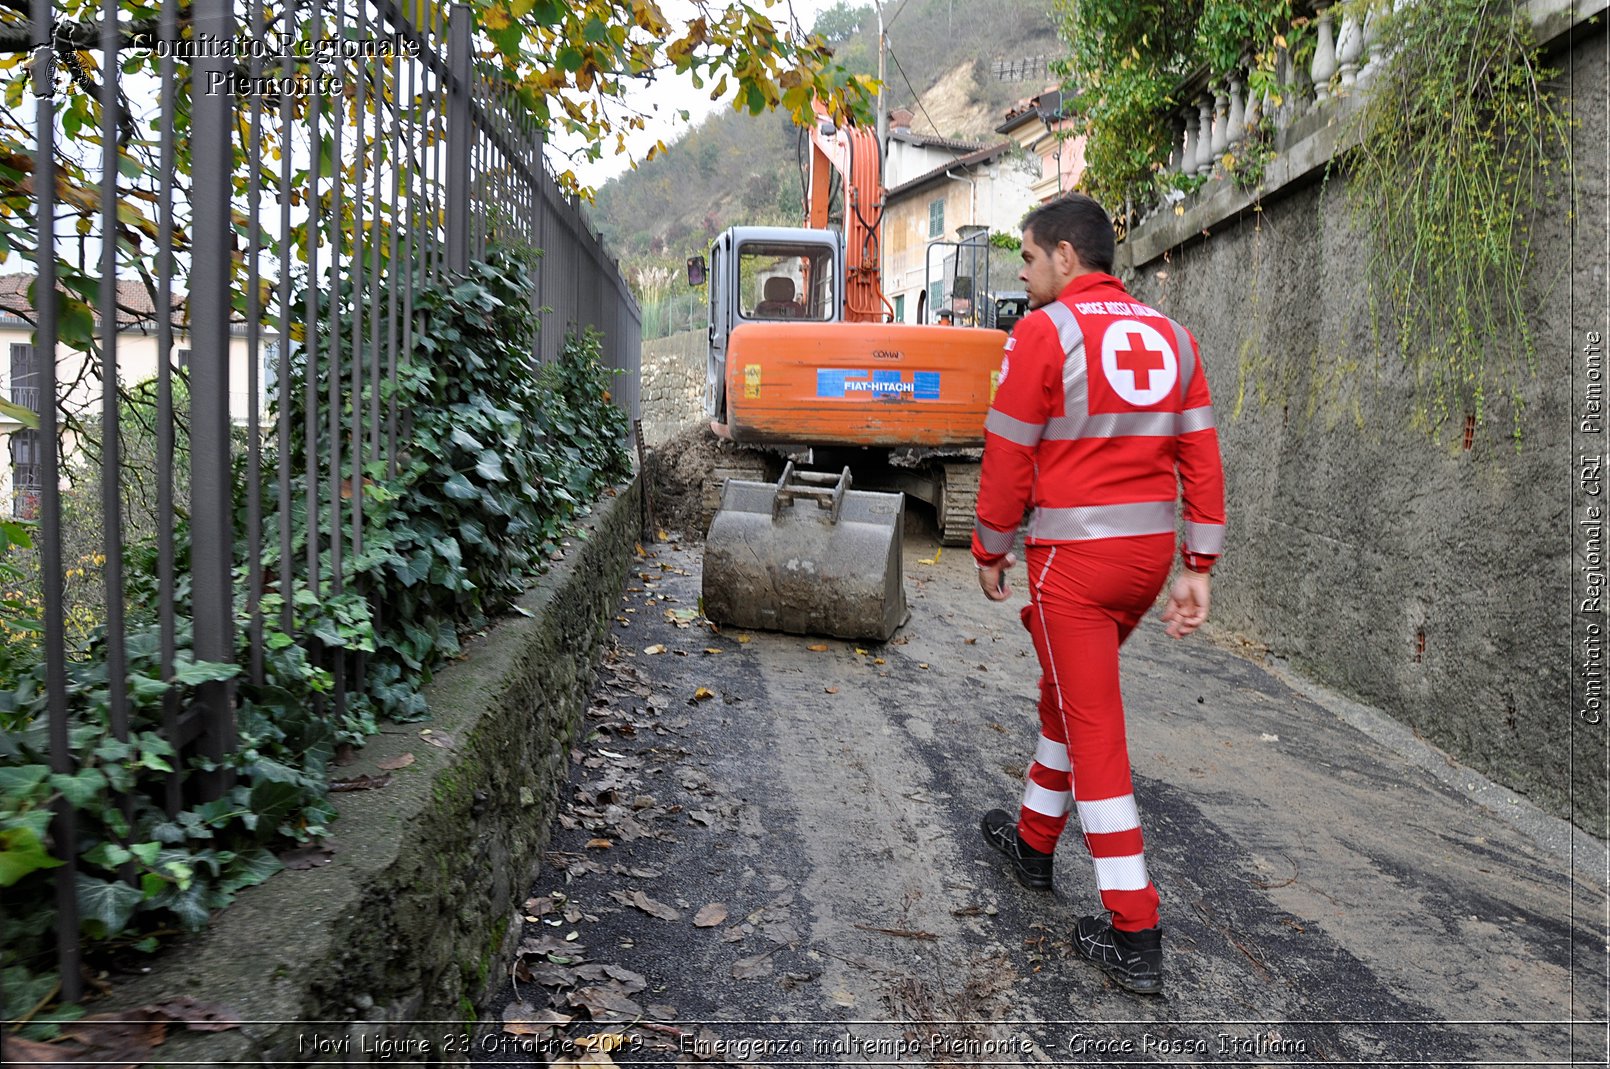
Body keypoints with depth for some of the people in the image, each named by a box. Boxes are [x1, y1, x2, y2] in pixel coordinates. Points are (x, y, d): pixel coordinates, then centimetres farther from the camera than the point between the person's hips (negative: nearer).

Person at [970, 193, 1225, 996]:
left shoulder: (1044, 331, -9)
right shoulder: (1170, 337, 10)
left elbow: (1009, 456, -8)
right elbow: (1201, 456, 7)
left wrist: (991, 550, 4)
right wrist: (1198, 568, 9)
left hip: (1074, 555, -7)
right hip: (1150, 551, 7)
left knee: (1095, 727, -1)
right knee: (1066, 692, 24)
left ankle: (1134, 937, 5)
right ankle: (1034, 840, 41)